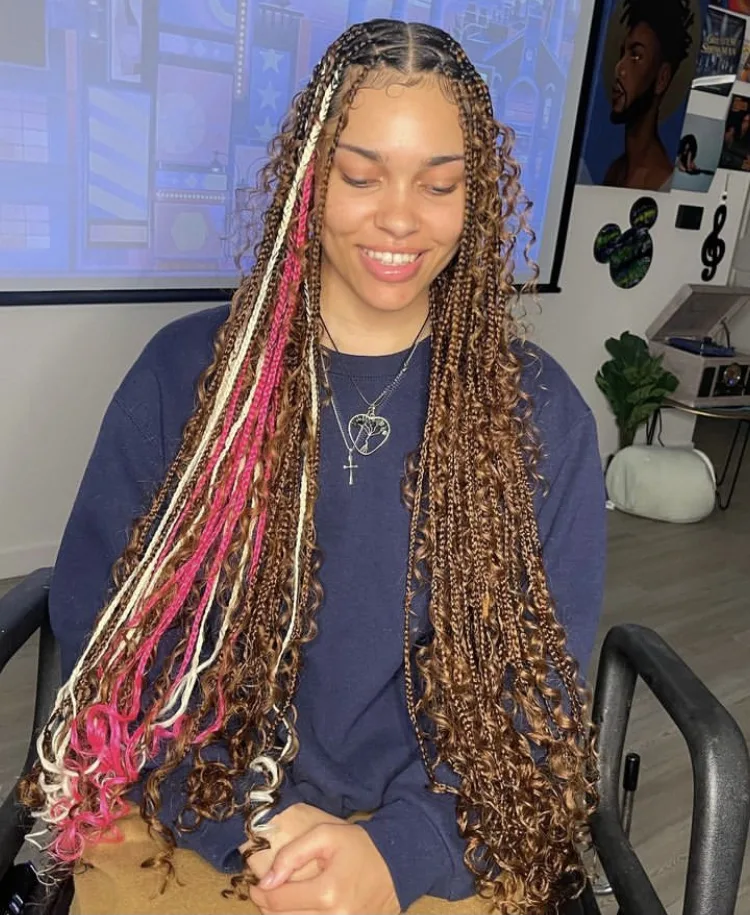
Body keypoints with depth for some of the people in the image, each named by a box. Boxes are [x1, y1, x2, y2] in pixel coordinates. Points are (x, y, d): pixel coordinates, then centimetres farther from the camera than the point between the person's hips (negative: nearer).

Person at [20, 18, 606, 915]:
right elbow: (98, 618, -2)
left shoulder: (540, 410, -3)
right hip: (186, 829, 0)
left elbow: (543, 674, -1)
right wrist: (249, 825, -11)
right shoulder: (185, 372, -3)